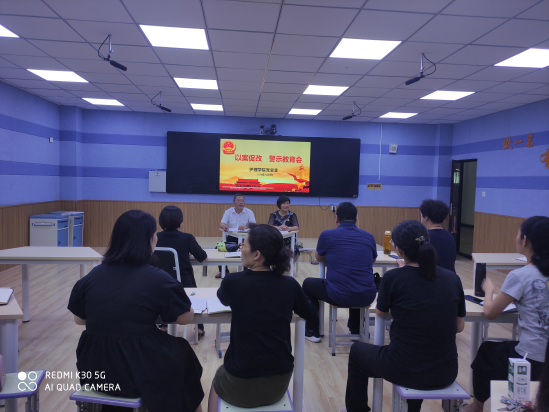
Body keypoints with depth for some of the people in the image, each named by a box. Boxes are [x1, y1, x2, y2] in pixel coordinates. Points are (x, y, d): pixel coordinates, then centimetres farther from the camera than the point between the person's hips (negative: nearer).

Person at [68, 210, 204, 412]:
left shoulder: (92, 276, -3)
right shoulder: (158, 279, -16)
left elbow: (79, 319, 11)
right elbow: (186, 318, -4)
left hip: (95, 369, 5)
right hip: (139, 373, -5)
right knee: (182, 350, 22)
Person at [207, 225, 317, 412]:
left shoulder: (232, 282, -15)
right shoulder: (289, 284, -9)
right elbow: (310, 314, 12)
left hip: (240, 387, -3)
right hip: (279, 384, 3)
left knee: (217, 380, 33)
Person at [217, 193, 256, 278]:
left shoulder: (249, 212, -1)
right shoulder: (228, 212, 2)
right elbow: (221, 224, -8)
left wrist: (245, 227, -36)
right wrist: (224, 227, -35)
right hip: (231, 237, 2)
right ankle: (223, 270, 0)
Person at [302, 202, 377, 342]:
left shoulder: (327, 235, -3)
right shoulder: (368, 237, 5)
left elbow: (319, 258, 17)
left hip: (338, 296, -3)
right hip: (367, 297, 4)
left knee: (308, 284, 26)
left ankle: (313, 331, 31)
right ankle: (355, 329, 48)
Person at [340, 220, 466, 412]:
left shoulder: (393, 278, -16)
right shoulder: (452, 278, -5)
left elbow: (380, 312, 4)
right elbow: (459, 326, 7)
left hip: (405, 371, -4)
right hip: (446, 374, 4)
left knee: (357, 350, 26)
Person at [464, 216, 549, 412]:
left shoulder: (519, 276, -18)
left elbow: (490, 312, -8)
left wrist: (489, 290, 9)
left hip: (531, 360, -5)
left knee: (485, 352, 25)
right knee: (489, 349, 29)